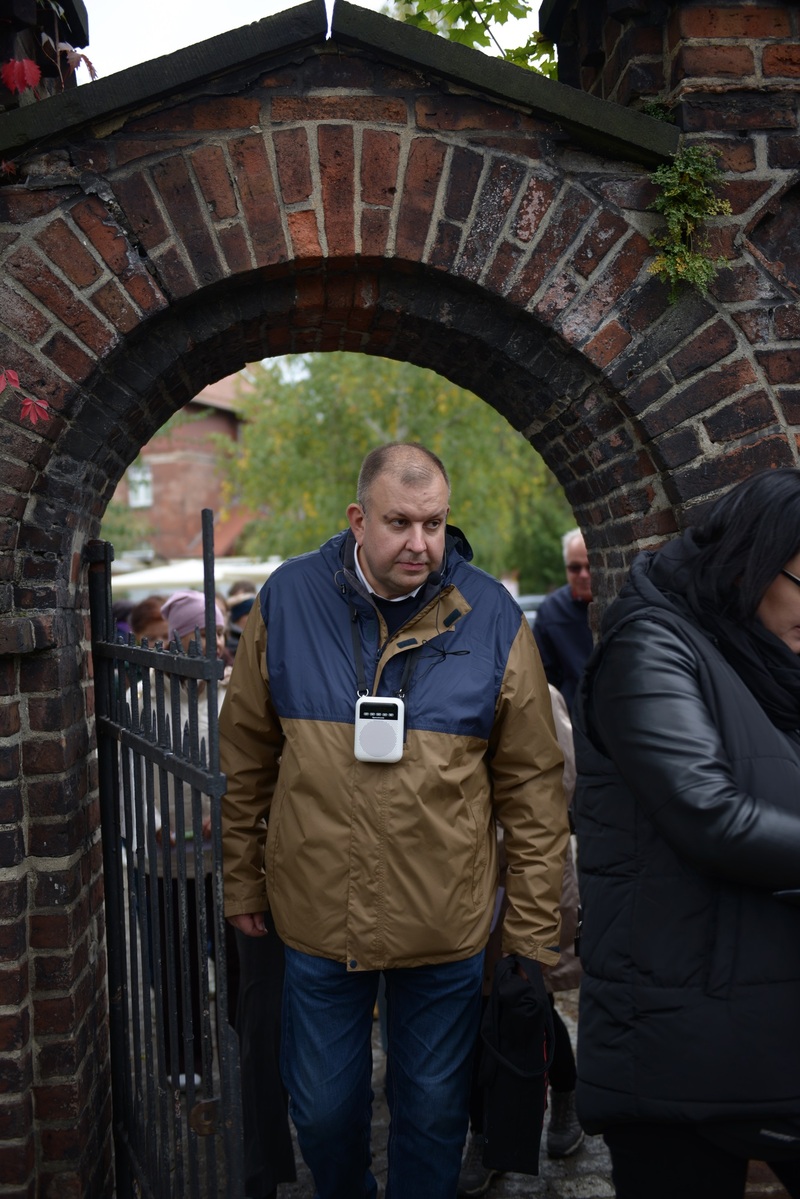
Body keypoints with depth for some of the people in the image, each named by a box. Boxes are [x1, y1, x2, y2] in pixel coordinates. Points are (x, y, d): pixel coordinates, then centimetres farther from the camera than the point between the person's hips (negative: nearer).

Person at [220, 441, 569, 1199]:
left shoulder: (492, 618, -7)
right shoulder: (287, 601, -4)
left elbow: (532, 782, -3)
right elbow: (247, 759, 5)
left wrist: (533, 929, -3)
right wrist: (242, 883, 7)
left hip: (447, 930, -1)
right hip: (316, 918, 1)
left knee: (433, 1110, 16)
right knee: (322, 1109, 17)